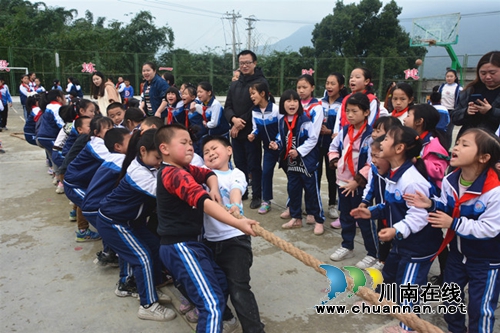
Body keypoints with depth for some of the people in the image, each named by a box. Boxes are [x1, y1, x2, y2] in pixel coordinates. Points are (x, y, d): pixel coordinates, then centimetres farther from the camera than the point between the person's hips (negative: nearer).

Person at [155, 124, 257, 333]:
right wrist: (237, 223, -40)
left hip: (189, 243, 11)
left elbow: (208, 174, 22)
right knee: (212, 303, -17)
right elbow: (202, 202, -33)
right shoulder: (175, 174, -21)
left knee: (221, 284, 23)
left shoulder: (184, 169, 12)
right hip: (180, 247, -11)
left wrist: (214, 188, -2)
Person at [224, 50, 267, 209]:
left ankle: (256, 196, 12)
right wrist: (234, 119, -13)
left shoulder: (261, 82, -8)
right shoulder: (234, 84, 14)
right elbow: (227, 107, 9)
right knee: (239, 164, 15)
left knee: (254, 165, 1)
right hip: (236, 132, 6)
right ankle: (241, 192, 28)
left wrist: (241, 123, -14)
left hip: (252, 132, -6)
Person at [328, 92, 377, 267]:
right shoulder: (344, 130, 3)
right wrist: (335, 160, 0)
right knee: (345, 217, 20)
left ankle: (373, 253, 21)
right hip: (342, 182, 7)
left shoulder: (370, 135, -18)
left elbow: (373, 163, -22)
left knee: (364, 219, 5)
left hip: (360, 185, -7)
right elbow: (334, 146, 19)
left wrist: (358, 181, -23)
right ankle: (347, 247, 38)